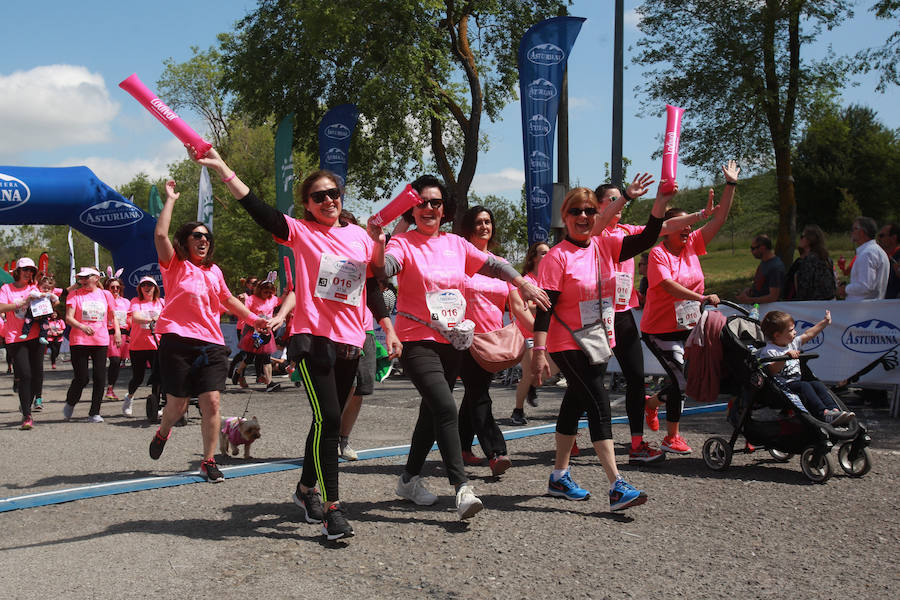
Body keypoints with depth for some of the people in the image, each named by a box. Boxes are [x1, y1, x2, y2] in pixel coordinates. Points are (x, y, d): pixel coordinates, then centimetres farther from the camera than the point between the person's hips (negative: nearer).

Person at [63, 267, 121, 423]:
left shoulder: (105, 294, 9)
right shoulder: (75, 295, 3)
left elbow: (113, 316, 17)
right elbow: (68, 318, -7)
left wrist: (117, 331, 1)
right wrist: (81, 327, -25)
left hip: (101, 341, 2)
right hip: (79, 341, -2)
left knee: (100, 378, -1)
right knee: (81, 378, -4)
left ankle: (94, 413, 8)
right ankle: (70, 404, 24)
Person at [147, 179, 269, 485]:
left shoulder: (214, 271, 18)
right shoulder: (175, 265, 4)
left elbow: (228, 299, 30)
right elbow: (160, 234, -12)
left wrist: (253, 317, 21)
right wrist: (170, 200, -6)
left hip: (211, 343, 4)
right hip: (178, 341, -4)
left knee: (211, 402, -6)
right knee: (178, 404, 1)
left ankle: (209, 461, 4)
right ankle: (162, 433, 36)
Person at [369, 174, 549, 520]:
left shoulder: (455, 244, 10)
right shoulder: (404, 243, -6)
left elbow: (490, 264, 7)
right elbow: (384, 269, -24)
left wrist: (523, 283, -6)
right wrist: (379, 245, -45)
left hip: (451, 342, 6)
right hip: (418, 341, -6)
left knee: (433, 412, 14)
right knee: (446, 409, -21)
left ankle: (409, 479, 30)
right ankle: (461, 489, -21)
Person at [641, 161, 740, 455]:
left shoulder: (692, 245, 5)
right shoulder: (658, 253, -13)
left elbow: (719, 219, 4)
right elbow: (669, 286, -25)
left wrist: (731, 185, 0)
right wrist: (702, 298, -32)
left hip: (687, 326, 7)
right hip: (660, 329, -7)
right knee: (680, 378, -9)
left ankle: (652, 402, 38)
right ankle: (671, 438, 6)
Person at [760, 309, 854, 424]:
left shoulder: (792, 343, 16)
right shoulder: (768, 351, -13)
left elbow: (807, 335, 21)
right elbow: (772, 371, -26)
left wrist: (824, 322, 22)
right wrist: (786, 356, -33)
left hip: (797, 382, 9)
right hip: (782, 386, -9)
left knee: (817, 384, -10)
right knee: (804, 386, -28)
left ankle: (834, 410, -21)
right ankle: (823, 413, -36)